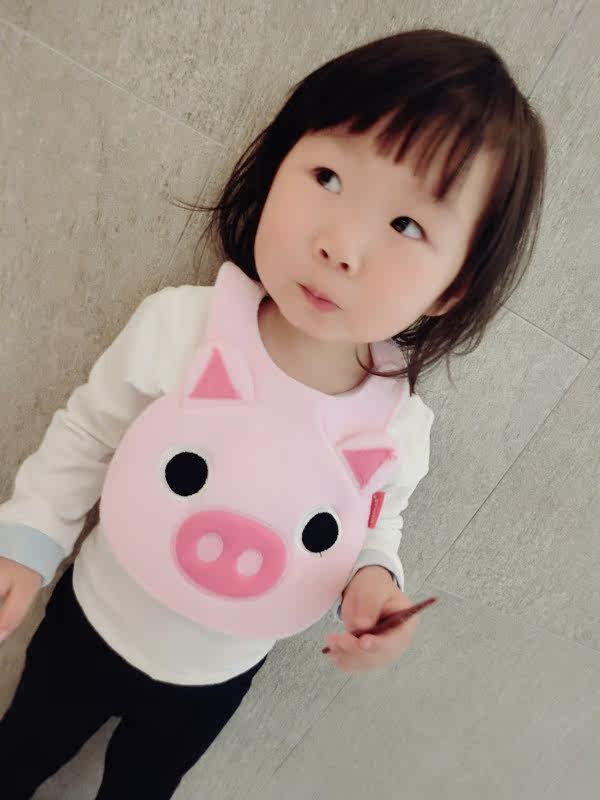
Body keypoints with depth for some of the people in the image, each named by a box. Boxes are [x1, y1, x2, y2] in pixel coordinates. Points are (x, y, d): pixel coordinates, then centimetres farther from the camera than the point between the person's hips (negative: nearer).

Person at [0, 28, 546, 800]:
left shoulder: (400, 432, -24)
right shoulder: (179, 325, -30)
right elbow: (88, 432, -12)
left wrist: (372, 580, -24)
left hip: (215, 680, 1)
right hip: (91, 620, 0)